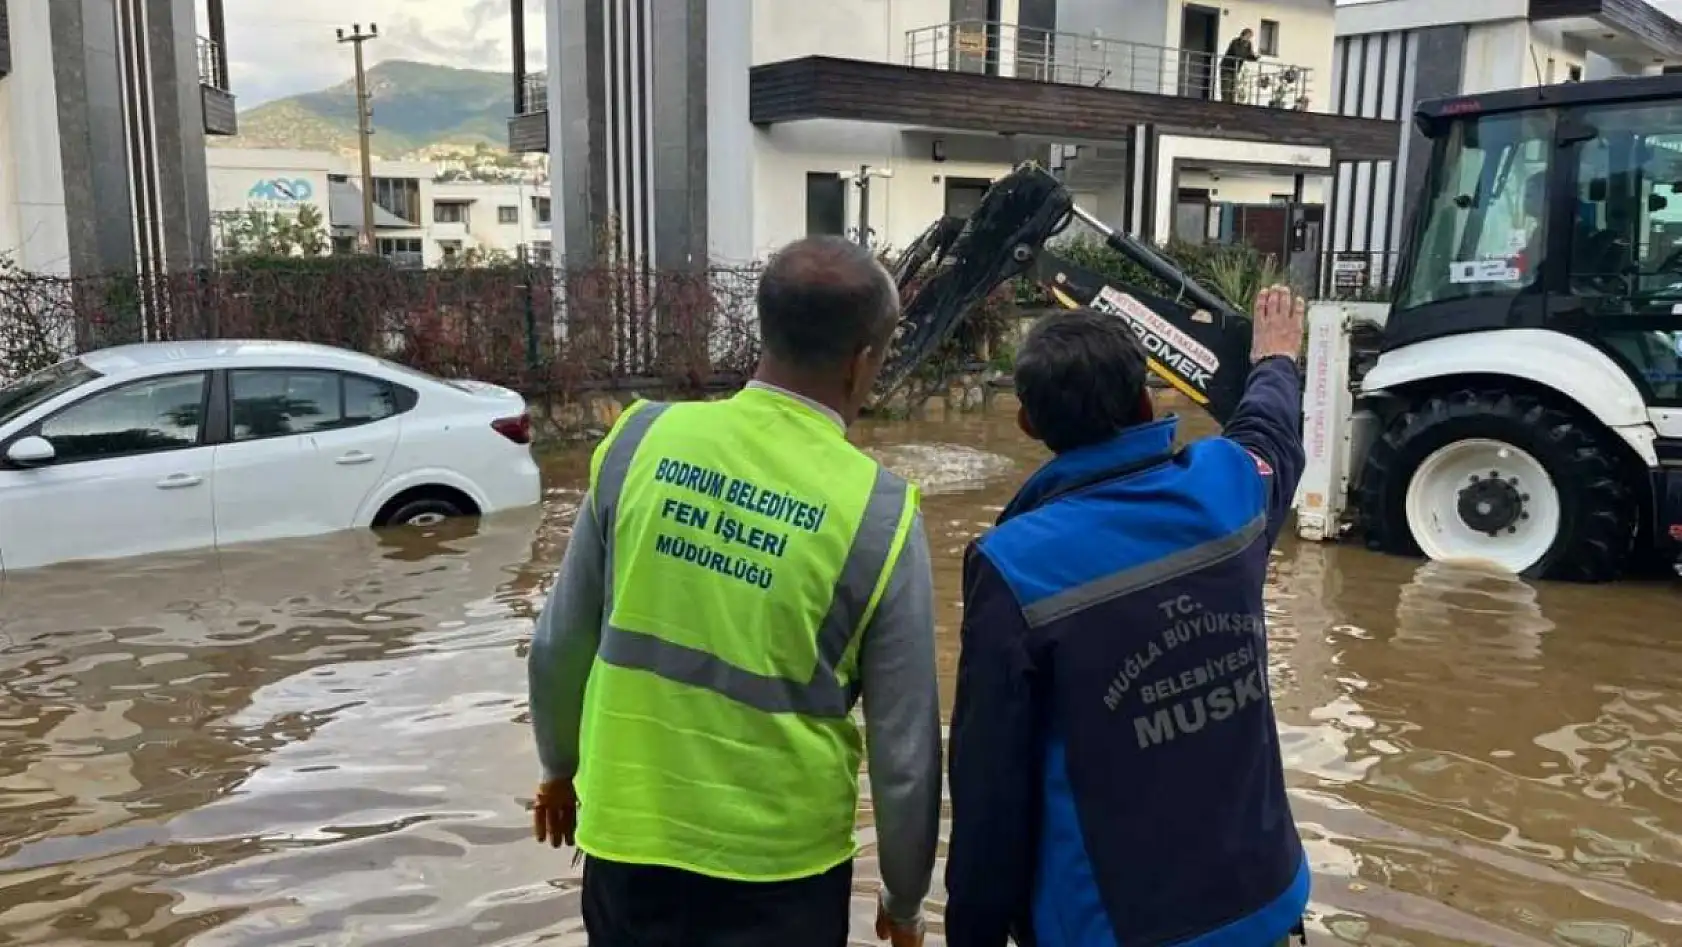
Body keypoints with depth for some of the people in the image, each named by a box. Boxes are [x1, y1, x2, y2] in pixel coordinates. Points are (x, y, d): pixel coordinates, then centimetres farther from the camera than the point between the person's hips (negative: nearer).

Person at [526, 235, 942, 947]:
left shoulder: (641, 440, -9)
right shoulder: (878, 513, -16)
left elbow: (560, 645, 1)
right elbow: (905, 751, -10)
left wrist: (561, 766, 19)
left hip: (629, 838, 3)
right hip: (779, 866, -2)